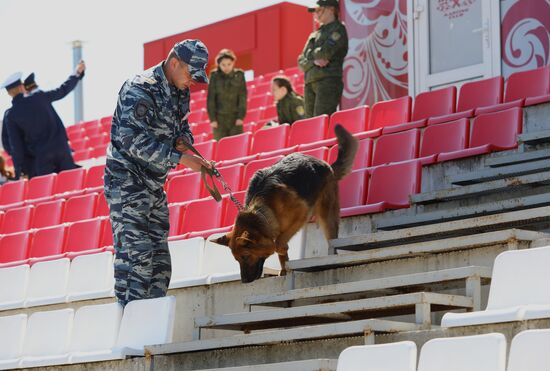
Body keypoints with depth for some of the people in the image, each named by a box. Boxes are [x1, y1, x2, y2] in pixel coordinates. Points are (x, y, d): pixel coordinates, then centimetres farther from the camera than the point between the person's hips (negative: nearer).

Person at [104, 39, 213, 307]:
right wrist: (180, 158, -28)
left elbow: (182, 124, 24)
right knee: (136, 254, -15)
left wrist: (184, 139, -2)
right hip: (127, 182, -9)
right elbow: (134, 141, -28)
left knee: (159, 261, 9)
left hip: (154, 184, 9)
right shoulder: (140, 91, -19)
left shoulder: (180, 92, 9)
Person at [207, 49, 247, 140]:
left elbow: (242, 97, 1)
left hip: (235, 118, 0)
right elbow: (211, 99, 0)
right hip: (219, 118, 0)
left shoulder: (239, 75, 0)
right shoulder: (214, 76, -1)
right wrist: (212, 119, -6)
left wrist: (241, 117, -6)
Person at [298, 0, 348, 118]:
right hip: (310, 83, 8)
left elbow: (325, 52, -12)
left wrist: (311, 55, 7)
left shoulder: (338, 29, 3)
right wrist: (314, 62, -6)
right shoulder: (314, 35, 24)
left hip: (328, 81, -8)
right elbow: (301, 61, 16)